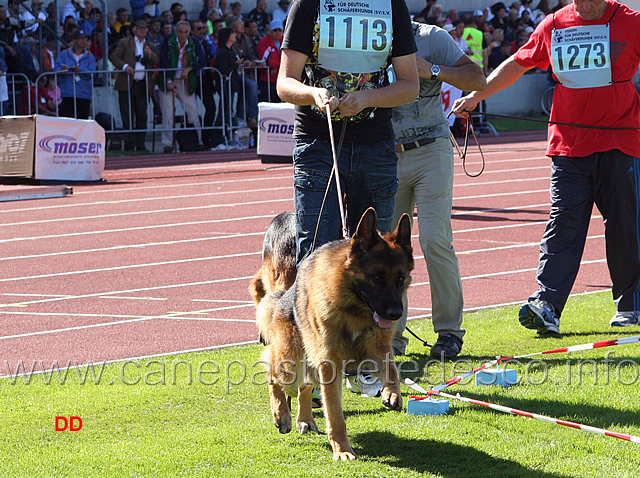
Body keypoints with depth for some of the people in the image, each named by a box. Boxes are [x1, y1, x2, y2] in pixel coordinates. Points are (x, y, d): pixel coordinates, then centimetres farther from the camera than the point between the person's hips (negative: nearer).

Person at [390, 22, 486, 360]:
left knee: (434, 239, -12)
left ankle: (449, 331, -2)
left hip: (430, 152, -3)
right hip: (387, 156, 3)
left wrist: (433, 70, -14)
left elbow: (478, 80, -2)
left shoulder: (432, 38, 1)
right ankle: (389, 336, 4)